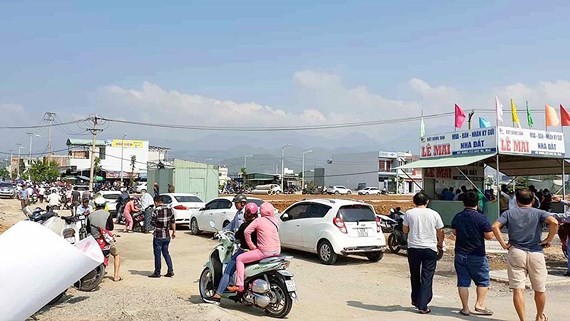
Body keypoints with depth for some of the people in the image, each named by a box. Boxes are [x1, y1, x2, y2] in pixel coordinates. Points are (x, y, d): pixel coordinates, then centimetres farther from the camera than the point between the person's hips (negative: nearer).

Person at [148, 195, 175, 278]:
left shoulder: (156, 211, -15)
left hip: (158, 236, -5)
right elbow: (173, 222, 6)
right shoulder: (170, 210, 3)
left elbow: (152, 223, -17)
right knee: (166, 253, 16)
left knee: (157, 254, 6)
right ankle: (170, 271, 12)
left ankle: (157, 272, 14)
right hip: (167, 236, 6)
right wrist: (174, 232, 15)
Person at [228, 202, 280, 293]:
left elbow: (246, 232, -12)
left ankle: (239, 286, -4)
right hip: (277, 251, 7)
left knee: (239, 259, 4)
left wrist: (252, 246, -4)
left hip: (264, 251, -7)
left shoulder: (259, 220, -6)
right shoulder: (276, 220, 10)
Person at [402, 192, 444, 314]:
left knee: (415, 275, 19)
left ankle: (415, 300, 30)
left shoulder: (409, 213, -2)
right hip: (430, 248, -1)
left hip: (413, 248, 1)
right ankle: (422, 306, 1)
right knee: (427, 278, 3)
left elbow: (405, 230, 6)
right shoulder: (434, 214, -2)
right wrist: (440, 244, 23)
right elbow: (440, 232, 6)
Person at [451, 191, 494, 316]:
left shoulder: (457, 217, 2)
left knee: (463, 282, 7)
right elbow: (489, 236, -12)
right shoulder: (481, 218, -13)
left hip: (460, 254, 4)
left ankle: (465, 308, 11)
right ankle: (480, 305, 7)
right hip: (477, 255, -4)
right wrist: (480, 233, 6)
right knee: (483, 281, 12)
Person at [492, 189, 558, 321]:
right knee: (539, 289, 18)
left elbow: (495, 226, -10)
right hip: (536, 254, 1)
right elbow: (554, 222, -17)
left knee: (518, 289, -1)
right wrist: (549, 240, -5)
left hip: (515, 253, 0)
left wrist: (503, 244, -4)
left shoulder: (509, 213, 5)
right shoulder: (539, 213, 3)